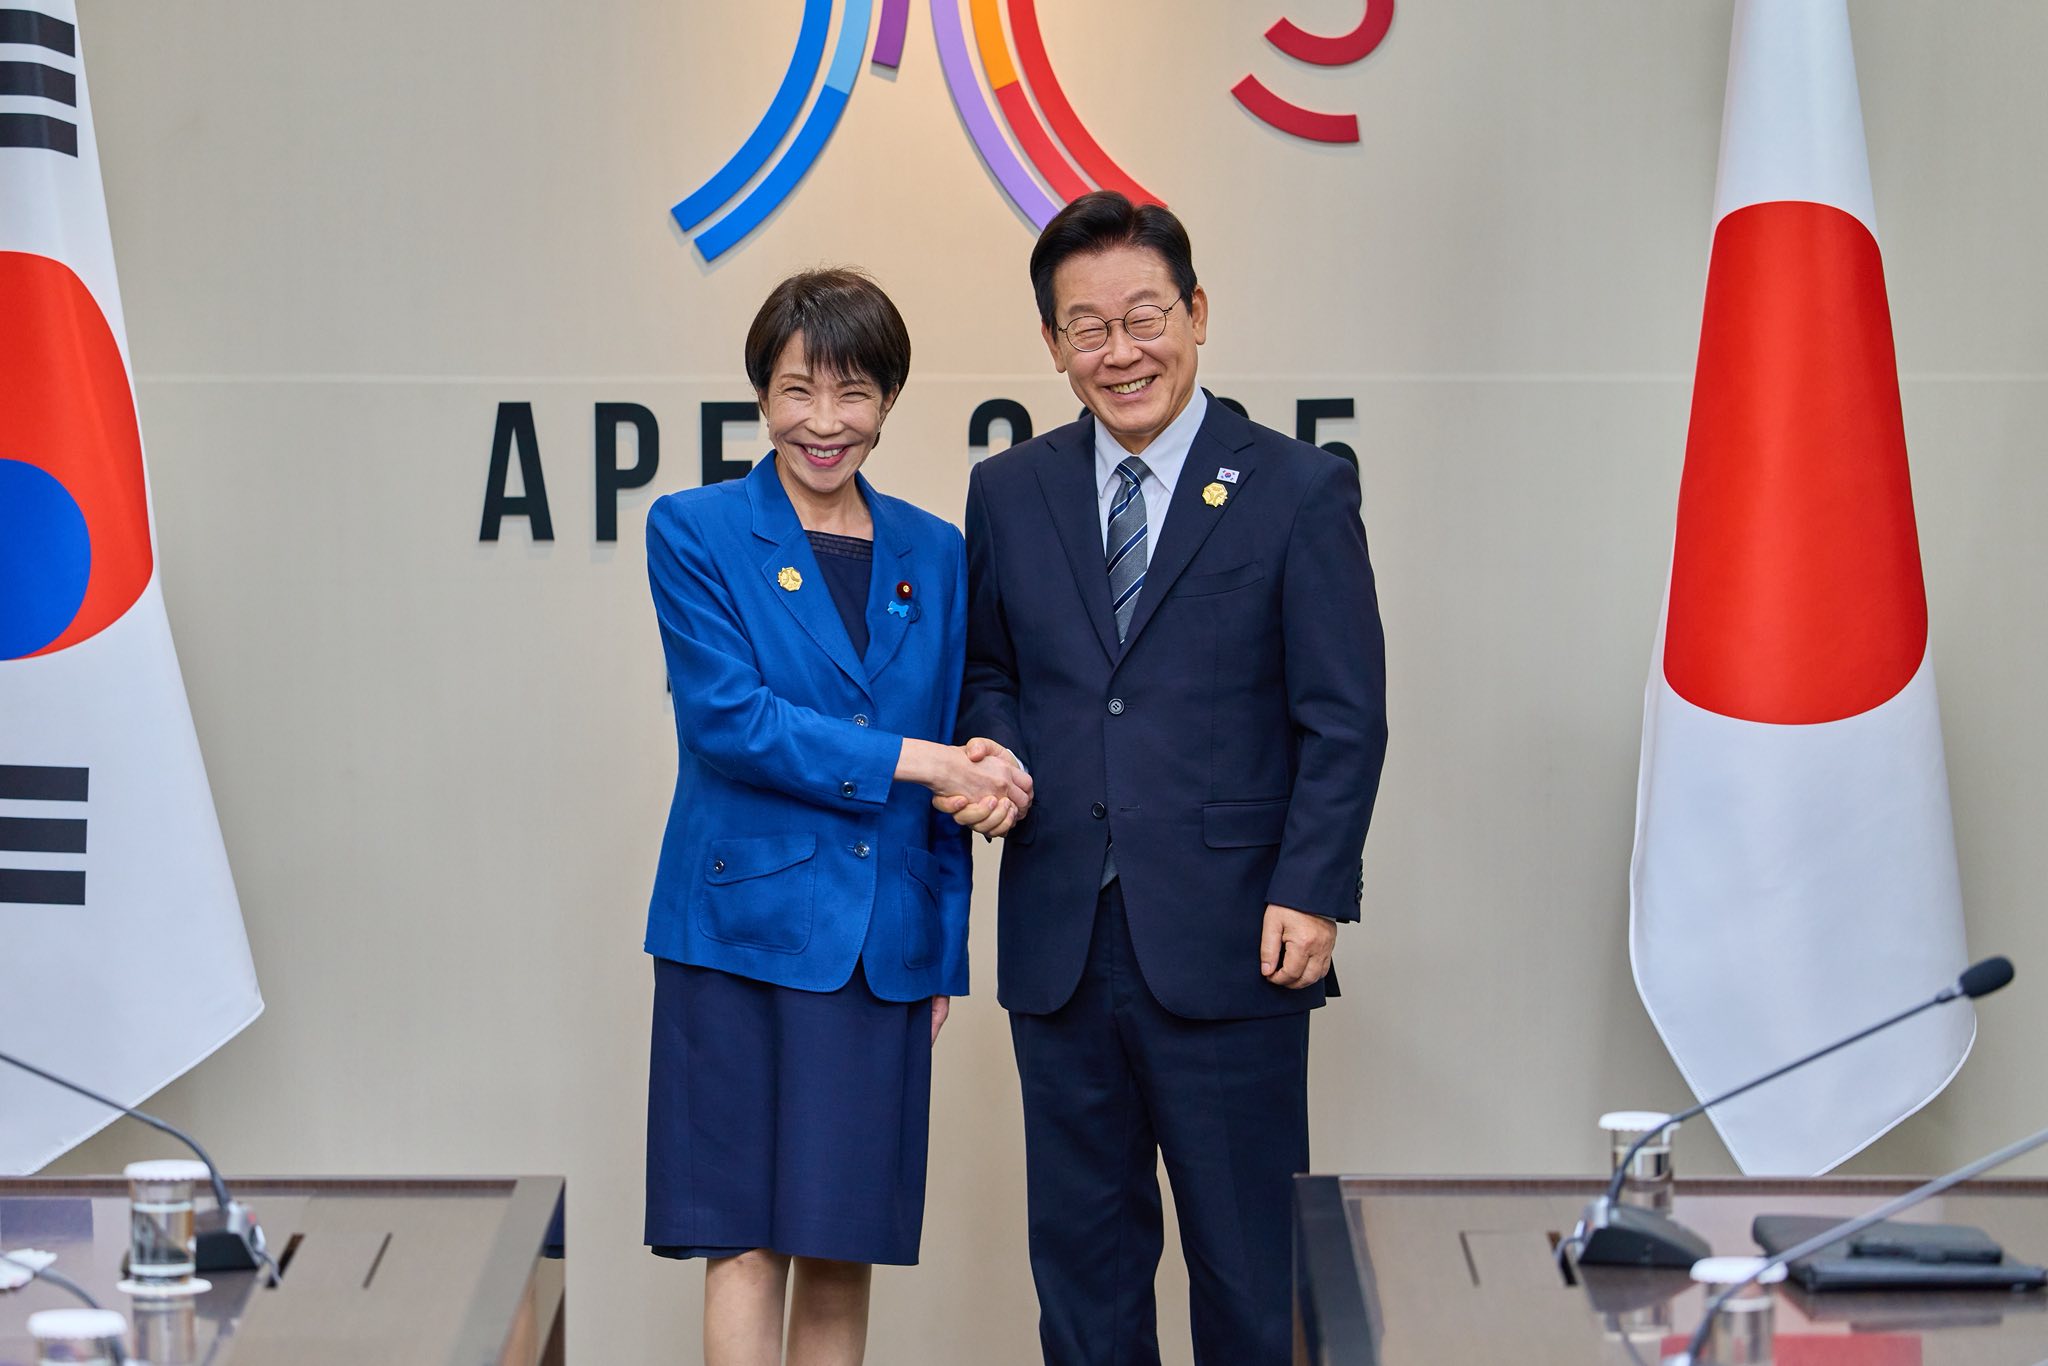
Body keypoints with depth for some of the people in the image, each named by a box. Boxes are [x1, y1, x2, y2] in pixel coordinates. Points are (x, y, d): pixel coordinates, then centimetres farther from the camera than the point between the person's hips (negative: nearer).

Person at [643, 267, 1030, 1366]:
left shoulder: (934, 555, 11)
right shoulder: (695, 532, 0)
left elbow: (959, 768, 14)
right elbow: (729, 719, -12)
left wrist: (945, 952, 11)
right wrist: (920, 761, -15)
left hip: (883, 945, 4)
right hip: (745, 926, -3)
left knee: (845, 1246, 6)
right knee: (746, 1237, -4)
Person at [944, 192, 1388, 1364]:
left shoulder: (1301, 491, -1)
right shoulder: (1009, 493, 10)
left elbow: (1346, 719, -3)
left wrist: (1312, 894, -12)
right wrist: (995, 748, -4)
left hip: (1230, 948, -3)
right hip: (1061, 945, 4)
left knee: (1248, 1256, 4)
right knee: (1081, 1244, 11)